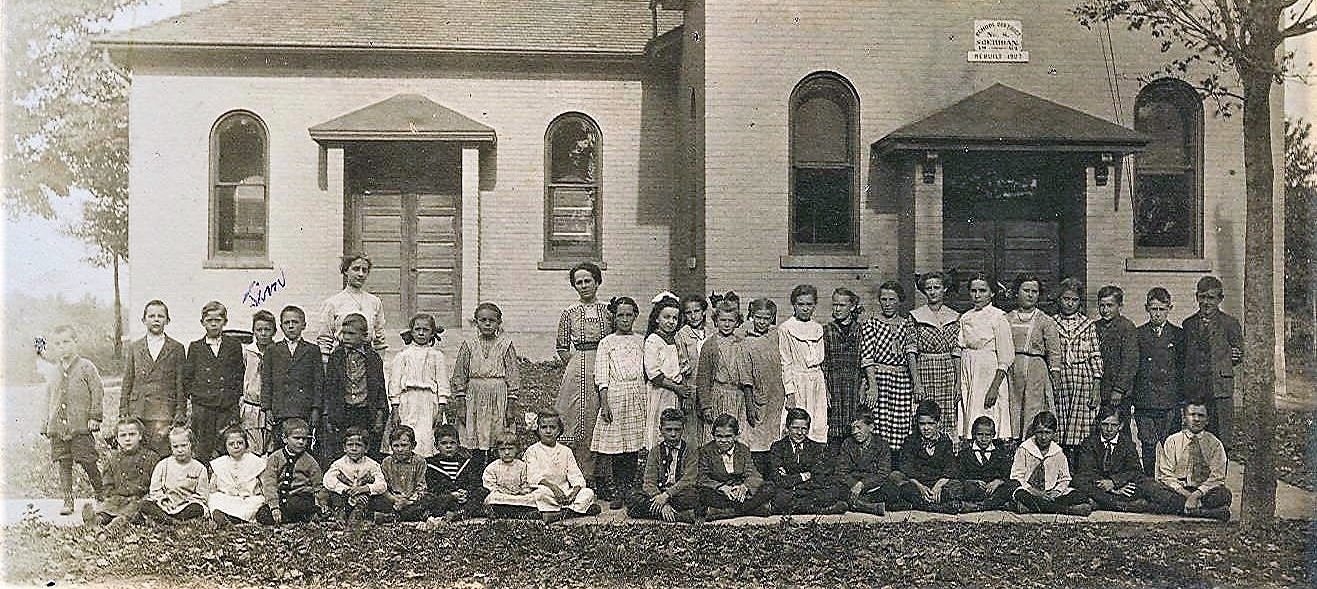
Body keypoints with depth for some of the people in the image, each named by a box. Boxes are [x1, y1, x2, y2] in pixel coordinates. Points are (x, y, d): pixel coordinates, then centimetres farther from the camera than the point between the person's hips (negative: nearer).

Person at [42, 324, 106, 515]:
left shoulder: (86, 367, -2)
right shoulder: (55, 371, 13)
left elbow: (97, 391, -3)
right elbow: (49, 398, 20)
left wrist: (95, 416, -8)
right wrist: (47, 424, 17)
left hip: (80, 426, -5)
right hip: (57, 427, 5)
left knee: (87, 463, -4)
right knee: (63, 464, 5)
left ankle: (101, 497, 10)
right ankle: (67, 502, 11)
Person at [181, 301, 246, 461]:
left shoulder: (235, 347, 10)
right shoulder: (195, 347, 11)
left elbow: (240, 379, 10)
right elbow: (186, 380, 10)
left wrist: (238, 407, 3)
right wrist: (180, 409, 5)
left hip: (228, 409, 0)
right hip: (202, 407, 0)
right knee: (202, 452, -1)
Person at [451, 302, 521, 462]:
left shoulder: (506, 344, 4)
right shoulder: (469, 345, 7)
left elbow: (514, 375, 2)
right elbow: (459, 376, 8)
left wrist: (512, 404, -3)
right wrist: (460, 403, 1)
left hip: (499, 398, -1)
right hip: (475, 398, 1)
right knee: (476, 448, 2)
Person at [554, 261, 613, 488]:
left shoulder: (607, 311, 7)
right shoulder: (569, 313, 6)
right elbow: (562, 348, 9)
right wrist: (574, 363, -2)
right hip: (577, 371, -1)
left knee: (601, 421, 1)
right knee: (577, 418, -4)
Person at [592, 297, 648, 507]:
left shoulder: (641, 341, 13)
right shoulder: (607, 343, 4)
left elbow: (648, 370, 15)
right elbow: (601, 377, -1)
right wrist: (604, 403, -9)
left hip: (639, 395, 3)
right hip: (615, 394, -3)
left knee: (634, 444, 2)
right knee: (616, 444, -4)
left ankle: (629, 487, 9)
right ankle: (617, 490, 3)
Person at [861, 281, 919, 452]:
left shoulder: (907, 323, 12)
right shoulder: (871, 324, 2)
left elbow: (911, 353, 1)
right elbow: (868, 359, -5)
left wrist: (916, 381, -14)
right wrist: (873, 386, -17)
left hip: (902, 381, 3)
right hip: (878, 379, -3)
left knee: (901, 429, 1)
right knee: (878, 430, -8)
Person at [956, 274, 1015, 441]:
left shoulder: (998, 317, -6)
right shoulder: (965, 318, 12)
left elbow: (1006, 357, -10)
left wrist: (994, 388, -17)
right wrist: (960, 386, 5)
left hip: (990, 376, -5)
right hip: (968, 378, 5)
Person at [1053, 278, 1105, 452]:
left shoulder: (1088, 325, 9)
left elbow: (1096, 357, 6)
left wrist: (1097, 389, -1)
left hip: (1084, 379, 0)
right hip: (1057, 380, 0)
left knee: (1081, 428, -5)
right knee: (1057, 430, -4)